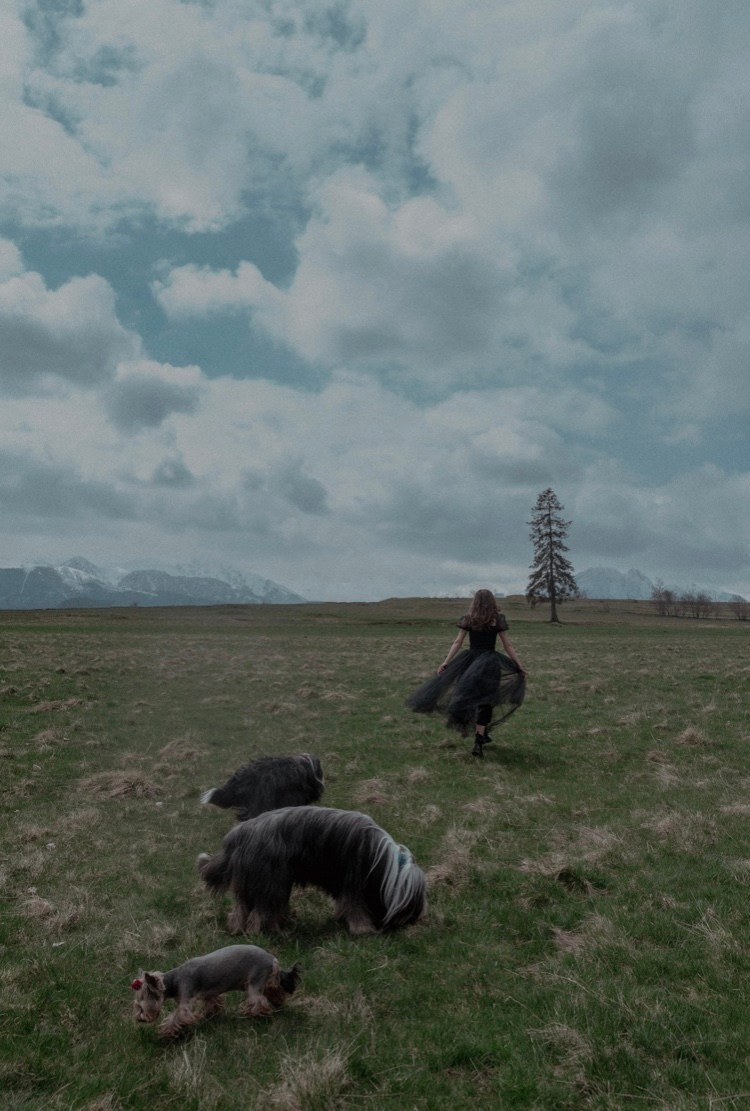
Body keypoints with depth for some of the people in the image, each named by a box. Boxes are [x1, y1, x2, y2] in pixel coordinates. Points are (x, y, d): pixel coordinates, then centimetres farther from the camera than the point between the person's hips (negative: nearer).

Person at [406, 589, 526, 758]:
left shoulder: (467, 619, 5)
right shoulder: (498, 619, 2)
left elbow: (457, 643, -1)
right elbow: (508, 646, 3)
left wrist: (446, 662, 0)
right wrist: (520, 666, 10)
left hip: (470, 660, 1)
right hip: (490, 662, -1)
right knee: (485, 700, 3)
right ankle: (478, 742, -3)